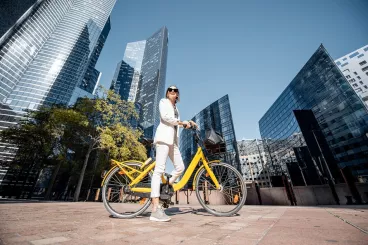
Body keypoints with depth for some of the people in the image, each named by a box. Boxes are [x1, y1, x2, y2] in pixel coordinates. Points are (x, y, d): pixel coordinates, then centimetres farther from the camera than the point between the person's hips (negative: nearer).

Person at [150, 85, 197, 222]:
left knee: (180, 167, 2)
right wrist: (181, 122, -10)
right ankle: (156, 210, -17)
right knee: (159, 170, -16)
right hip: (164, 136, -8)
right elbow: (165, 117, -12)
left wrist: (188, 123, 12)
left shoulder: (175, 108, 30)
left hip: (173, 139, 9)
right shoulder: (163, 102, 8)